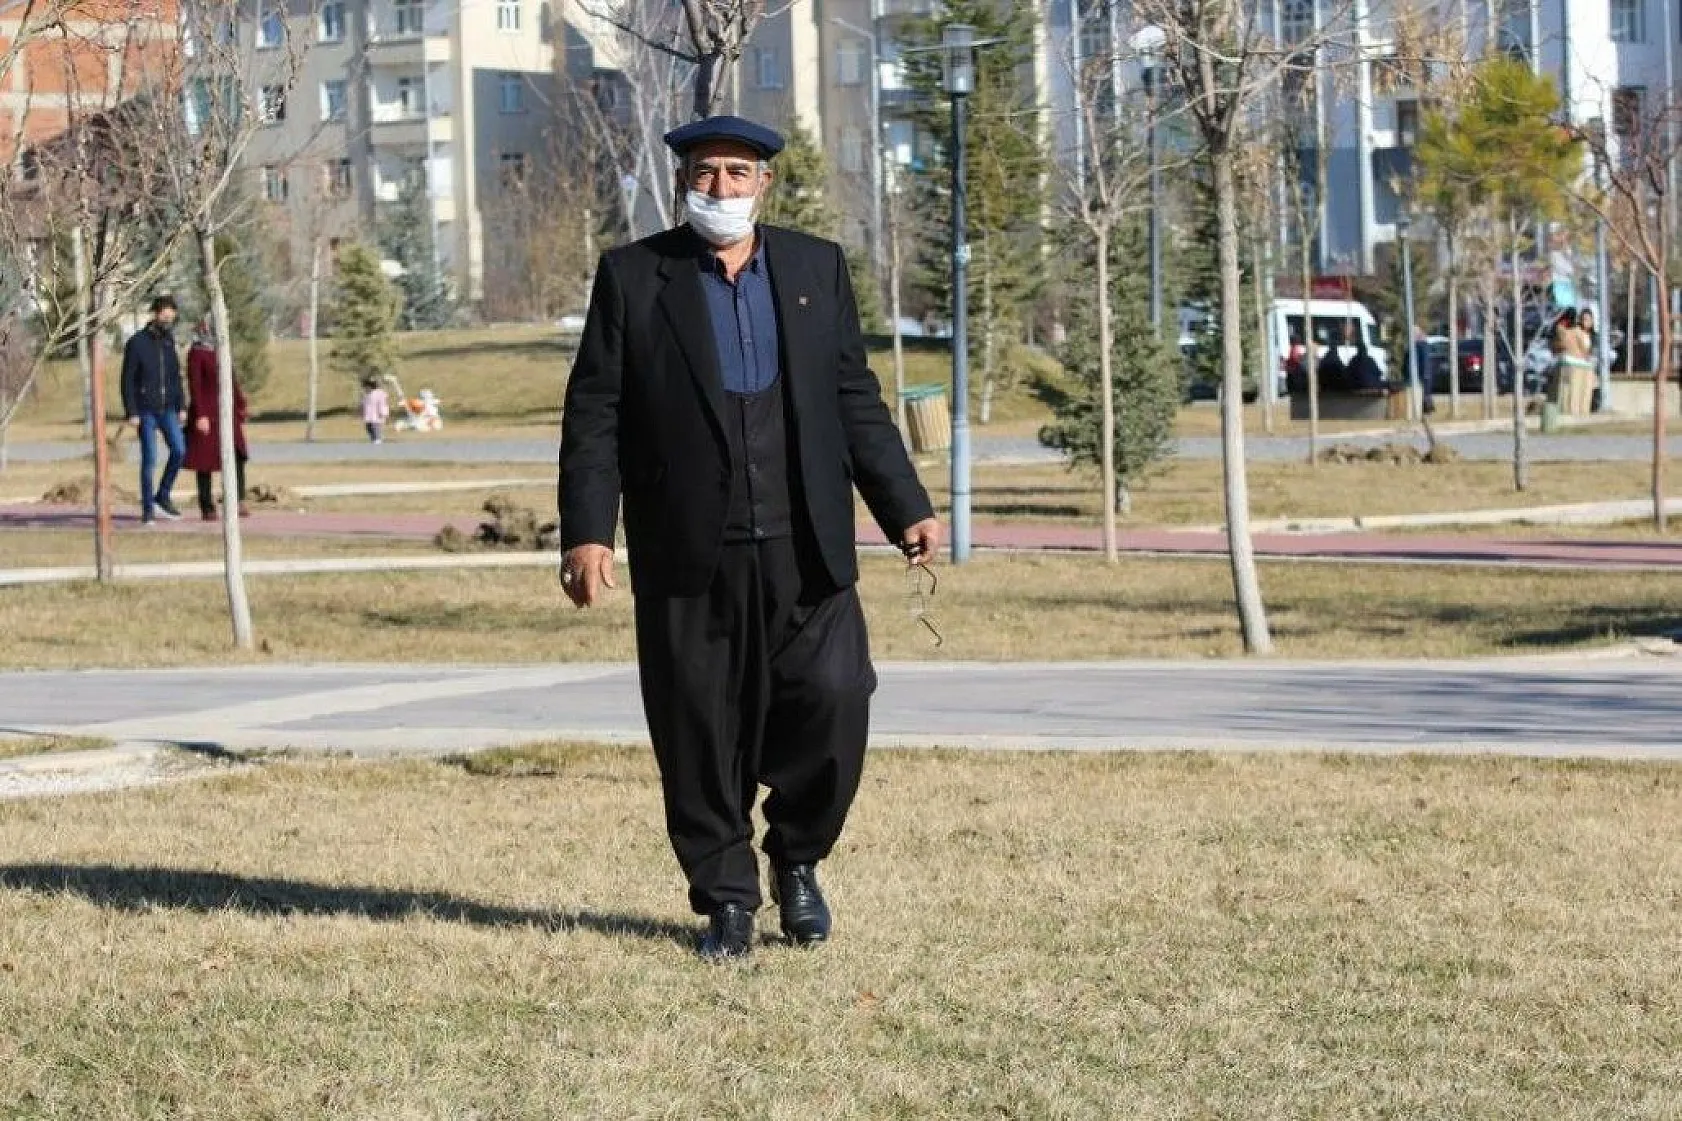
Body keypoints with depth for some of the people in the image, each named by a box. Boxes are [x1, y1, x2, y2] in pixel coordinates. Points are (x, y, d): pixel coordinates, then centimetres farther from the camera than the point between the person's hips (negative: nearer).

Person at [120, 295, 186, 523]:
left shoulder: (169, 342, 8)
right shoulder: (137, 342, -9)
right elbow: (127, 380, -9)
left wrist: (181, 406, 9)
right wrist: (131, 412, -14)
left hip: (167, 408, 5)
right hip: (145, 411, -5)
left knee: (179, 451, -8)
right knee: (150, 459, -6)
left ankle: (162, 497, 9)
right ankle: (148, 510, 2)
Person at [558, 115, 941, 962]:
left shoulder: (817, 270, 12)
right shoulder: (633, 277, 4)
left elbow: (856, 401, 13)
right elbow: (594, 413, 1)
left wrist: (905, 509, 5)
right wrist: (585, 530, -8)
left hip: (803, 549, 2)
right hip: (688, 552, -1)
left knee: (832, 701, -8)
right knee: (700, 733, 1)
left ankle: (796, 858, 16)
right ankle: (726, 899, 14)